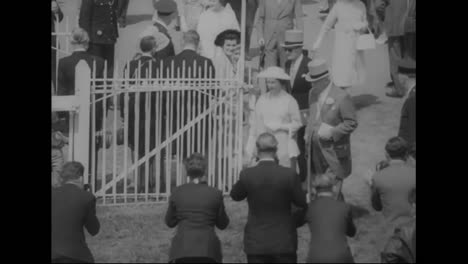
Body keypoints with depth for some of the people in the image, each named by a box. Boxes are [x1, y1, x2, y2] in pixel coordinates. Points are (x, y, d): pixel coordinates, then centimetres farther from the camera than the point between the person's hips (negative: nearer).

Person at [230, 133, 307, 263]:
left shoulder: (247, 175, -10)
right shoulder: (289, 175, -12)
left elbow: (235, 196, 9)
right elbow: (302, 203, 1)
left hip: (256, 243, 1)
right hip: (284, 242, -1)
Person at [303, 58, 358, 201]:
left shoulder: (341, 97, -14)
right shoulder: (313, 93, 8)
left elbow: (351, 123, -12)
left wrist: (331, 132, -20)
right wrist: (308, 133, 7)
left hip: (334, 150, -6)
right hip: (315, 148, 6)